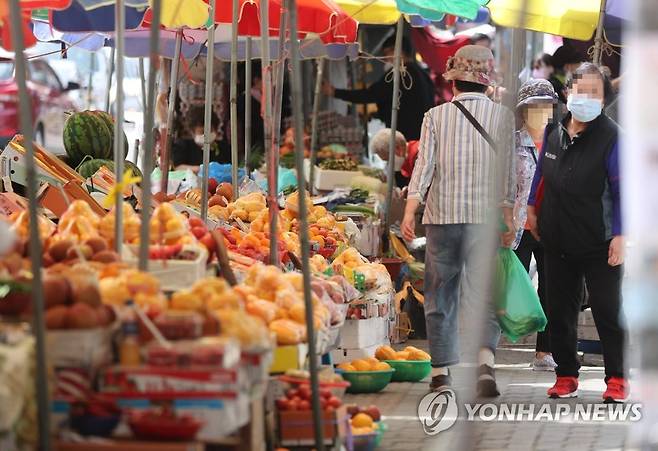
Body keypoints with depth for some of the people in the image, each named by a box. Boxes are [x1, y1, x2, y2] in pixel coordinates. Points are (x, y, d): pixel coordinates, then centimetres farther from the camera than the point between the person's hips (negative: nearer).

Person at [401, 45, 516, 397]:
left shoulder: (436, 116, 1)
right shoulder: (502, 116, 2)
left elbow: (424, 165, -5)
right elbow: (507, 172, 2)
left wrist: (409, 210, -8)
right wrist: (509, 218, 7)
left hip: (443, 214, 0)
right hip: (485, 216, 0)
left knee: (440, 295, 9)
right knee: (482, 293, 2)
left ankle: (441, 371, 11)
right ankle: (485, 362, -18)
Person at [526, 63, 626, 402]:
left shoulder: (610, 137, -11)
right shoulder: (554, 133, 5)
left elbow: (620, 190, -11)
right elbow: (541, 174, 22)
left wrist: (619, 235, -16)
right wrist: (532, 208, 20)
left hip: (599, 247, -5)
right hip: (558, 243, 5)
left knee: (607, 312, 1)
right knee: (559, 312, 10)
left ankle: (616, 379, 8)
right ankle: (566, 375, 21)